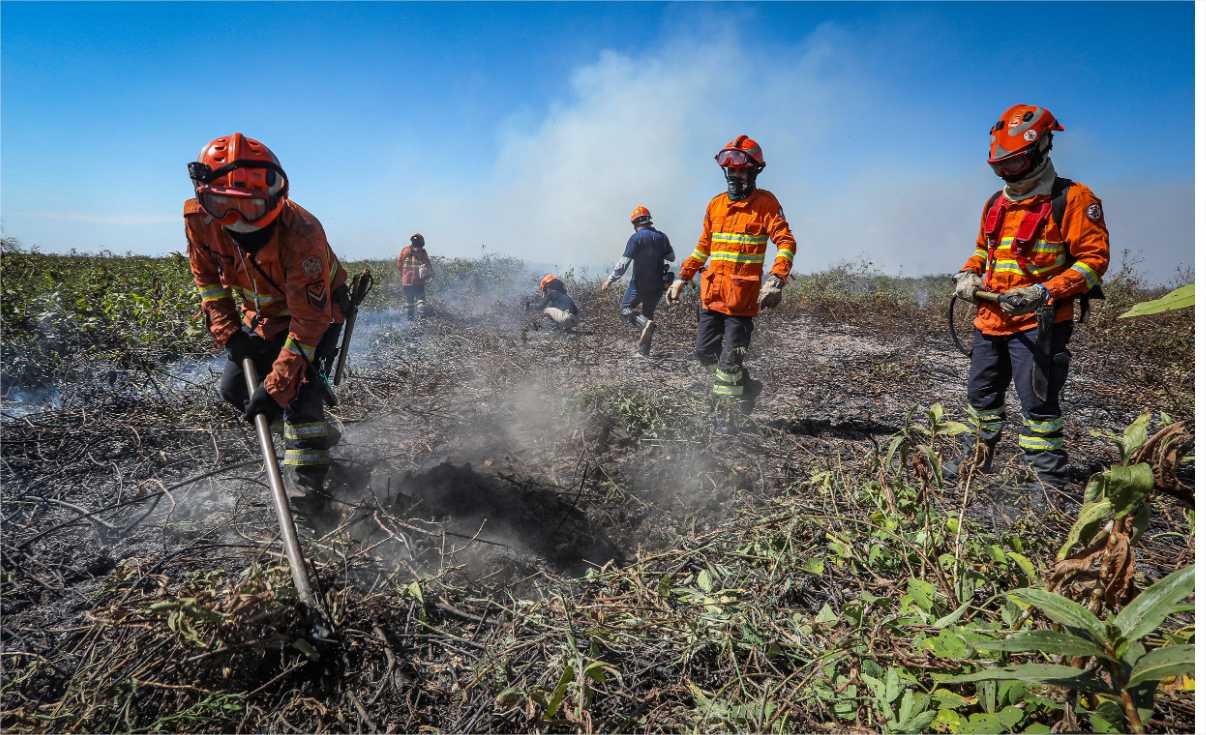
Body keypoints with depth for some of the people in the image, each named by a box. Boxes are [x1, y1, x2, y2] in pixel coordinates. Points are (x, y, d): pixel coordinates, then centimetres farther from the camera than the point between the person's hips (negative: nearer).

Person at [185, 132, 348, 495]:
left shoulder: (301, 233, -40)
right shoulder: (200, 218, -23)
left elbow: (309, 319, -37)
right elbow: (207, 275, -1)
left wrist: (276, 385, -39)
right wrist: (227, 332, -10)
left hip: (316, 308, -6)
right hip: (262, 312, 7)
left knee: (296, 385, -25)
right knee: (234, 388, 7)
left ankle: (309, 483, -13)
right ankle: (320, 436, 24)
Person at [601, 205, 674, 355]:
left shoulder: (636, 238, -12)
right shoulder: (662, 237, 4)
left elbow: (623, 263, -16)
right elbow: (671, 258, 17)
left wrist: (610, 280, -9)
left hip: (640, 283, -5)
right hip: (658, 284, 5)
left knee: (625, 309, 7)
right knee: (648, 312, 17)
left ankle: (645, 324, -20)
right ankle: (644, 347, 16)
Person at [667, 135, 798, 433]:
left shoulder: (765, 203, -4)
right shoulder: (716, 204, 13)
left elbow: (786, 242, -13)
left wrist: (775, 280, -28)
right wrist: (682, 278, 17)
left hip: (742, 295, -6)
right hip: (712, 292, 6)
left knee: (730, 359, -4)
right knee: (704, 351, 12)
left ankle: (724, 417, 9)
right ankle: (746, 386, 33)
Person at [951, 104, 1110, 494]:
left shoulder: (1071, 199, -8)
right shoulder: (996, 203, 13)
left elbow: (1094, 258, -12)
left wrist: (1044, 292, -24)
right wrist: (968, 274, 6)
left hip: (1038, 322, -7)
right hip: (990, 319, 7)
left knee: (1038, 401, -6)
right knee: (981, 394, 17)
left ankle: (1048, 479, 3)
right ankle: (977, 458, 33)